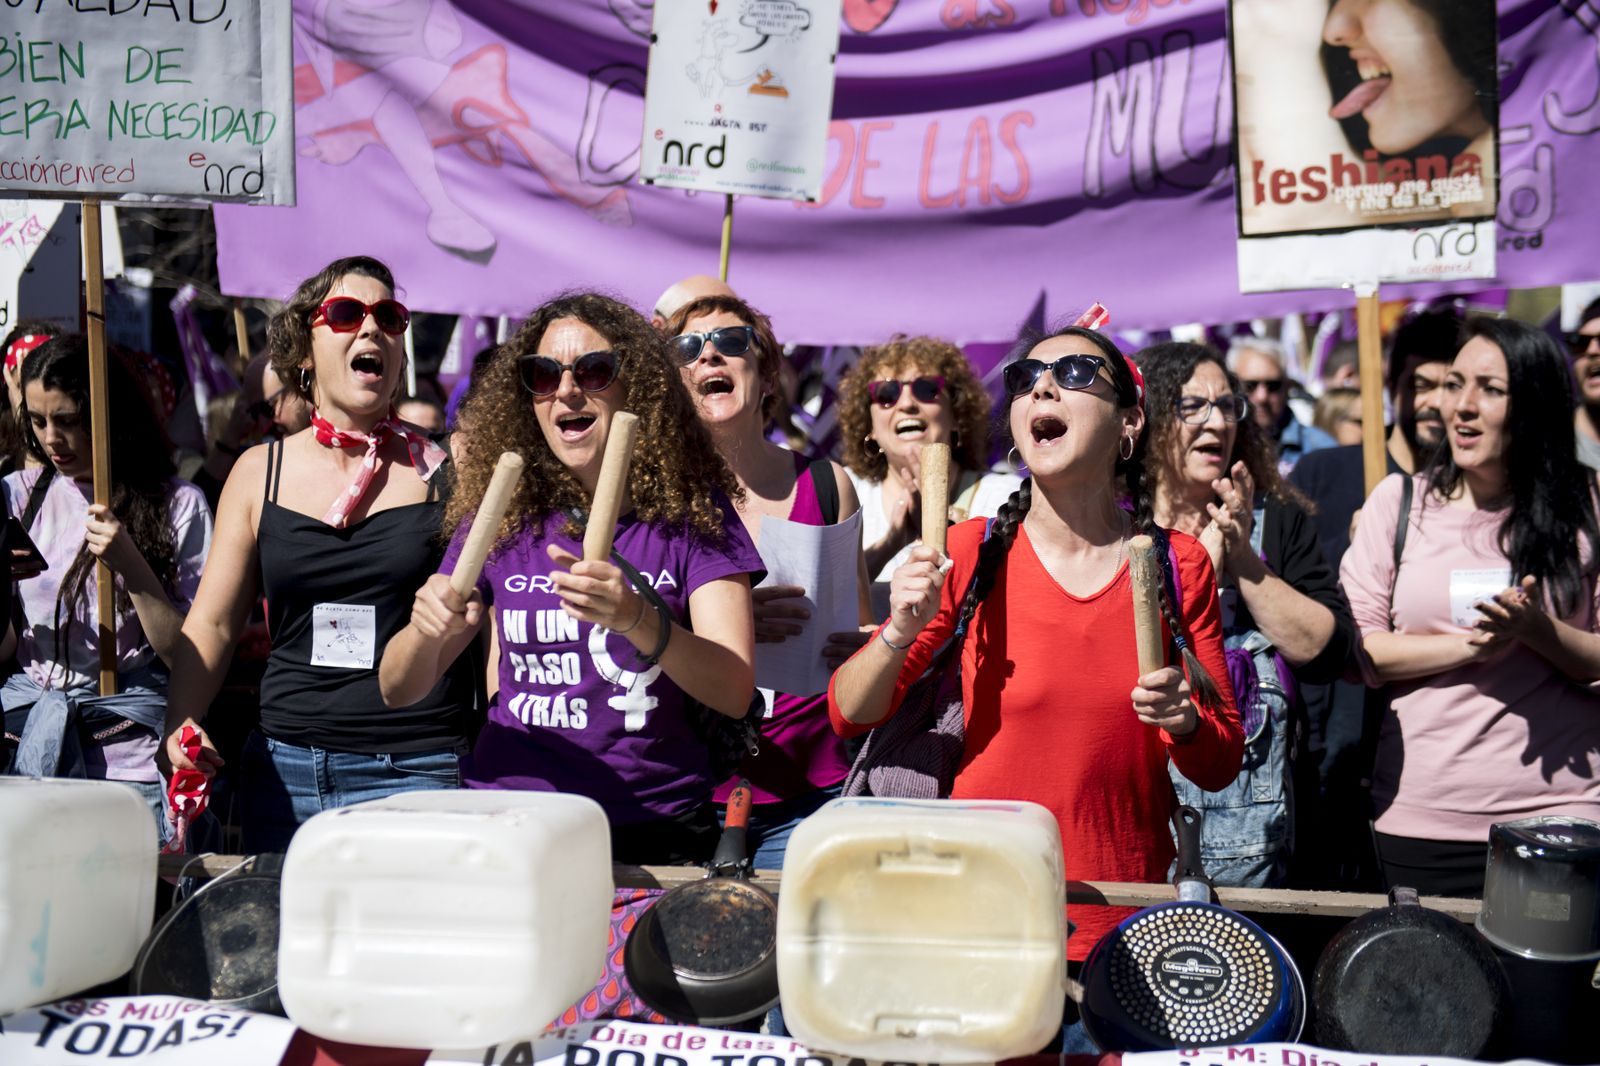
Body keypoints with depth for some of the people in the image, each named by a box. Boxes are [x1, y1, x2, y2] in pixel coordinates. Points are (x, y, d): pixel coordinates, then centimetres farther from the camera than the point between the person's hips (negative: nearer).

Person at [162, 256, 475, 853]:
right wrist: (181, 724, -3)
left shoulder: (444, 472, 0)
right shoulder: (259, 473, 8)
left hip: (414, 772, -3)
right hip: (282, 767, 3)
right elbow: (212, 624, 10)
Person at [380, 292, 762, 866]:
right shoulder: (502, 517, 3)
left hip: (655, 833, -1)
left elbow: (736, 693, -13)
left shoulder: (691, 512, -3)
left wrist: (640, 621, -30)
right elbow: (398, 690, 6)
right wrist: (429, 628, -16)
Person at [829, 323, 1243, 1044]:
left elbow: (1221, 766, 4)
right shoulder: (974, 553, -7)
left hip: (1126, 917, 1)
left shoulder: (1179, 565, -2)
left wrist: (1183, 720, -17)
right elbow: (850, 715, -4)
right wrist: (901, 631, -22)